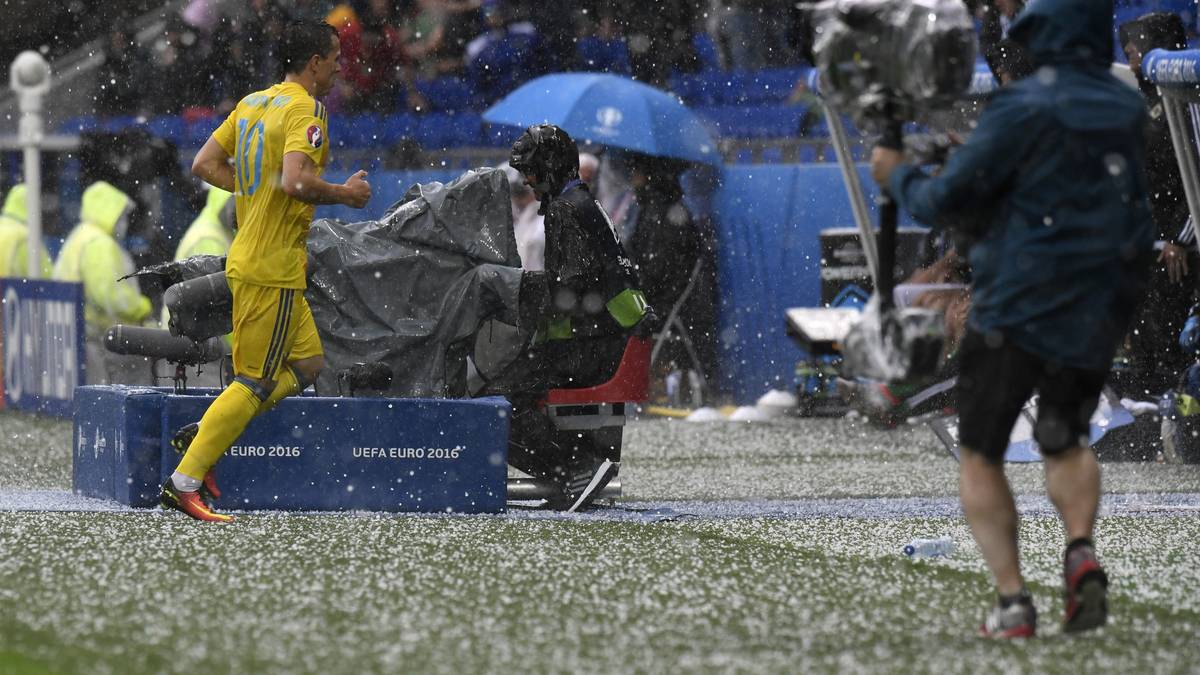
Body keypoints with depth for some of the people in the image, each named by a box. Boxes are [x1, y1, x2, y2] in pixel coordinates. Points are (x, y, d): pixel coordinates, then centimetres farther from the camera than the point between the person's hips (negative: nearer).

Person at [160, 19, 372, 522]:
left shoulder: (251, 103, 12)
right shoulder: (305, 110, -14)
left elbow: (204, 165, 13)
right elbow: (296, 181, -28)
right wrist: (344, 194, -12)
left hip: (249, 259, 10)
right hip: (273, 268, -10)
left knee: (307, 363, 17)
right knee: (255, 382, -5)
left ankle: (203, 433, 12)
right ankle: (183, 483, -6)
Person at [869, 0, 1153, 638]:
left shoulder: (1025, 111, -14)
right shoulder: (1126, 110, 5)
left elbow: (945, 201, -13)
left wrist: (898, 176, 9)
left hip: (1019, 309, -5)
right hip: (1098, 317, 5)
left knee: (980, 457, 10)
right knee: (1065, 441, 24)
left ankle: (1012, 601, -4)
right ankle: (1082, 555, -4)